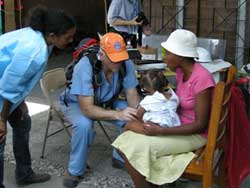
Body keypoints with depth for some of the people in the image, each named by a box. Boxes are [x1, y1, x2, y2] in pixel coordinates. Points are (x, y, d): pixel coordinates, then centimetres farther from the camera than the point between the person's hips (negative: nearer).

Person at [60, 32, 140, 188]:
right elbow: (87, 109, -41)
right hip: (77, 103, -4)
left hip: (106, 101, 4)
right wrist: (118, 114, -52)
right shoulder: (85, 66, -37)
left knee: (132, 118, -19)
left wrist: (137, 113, -39)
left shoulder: (127, 64, -24)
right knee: (84, 124, -35)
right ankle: (75, 171, -11)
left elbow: (132, 95, -17)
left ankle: (121, 157, 6)